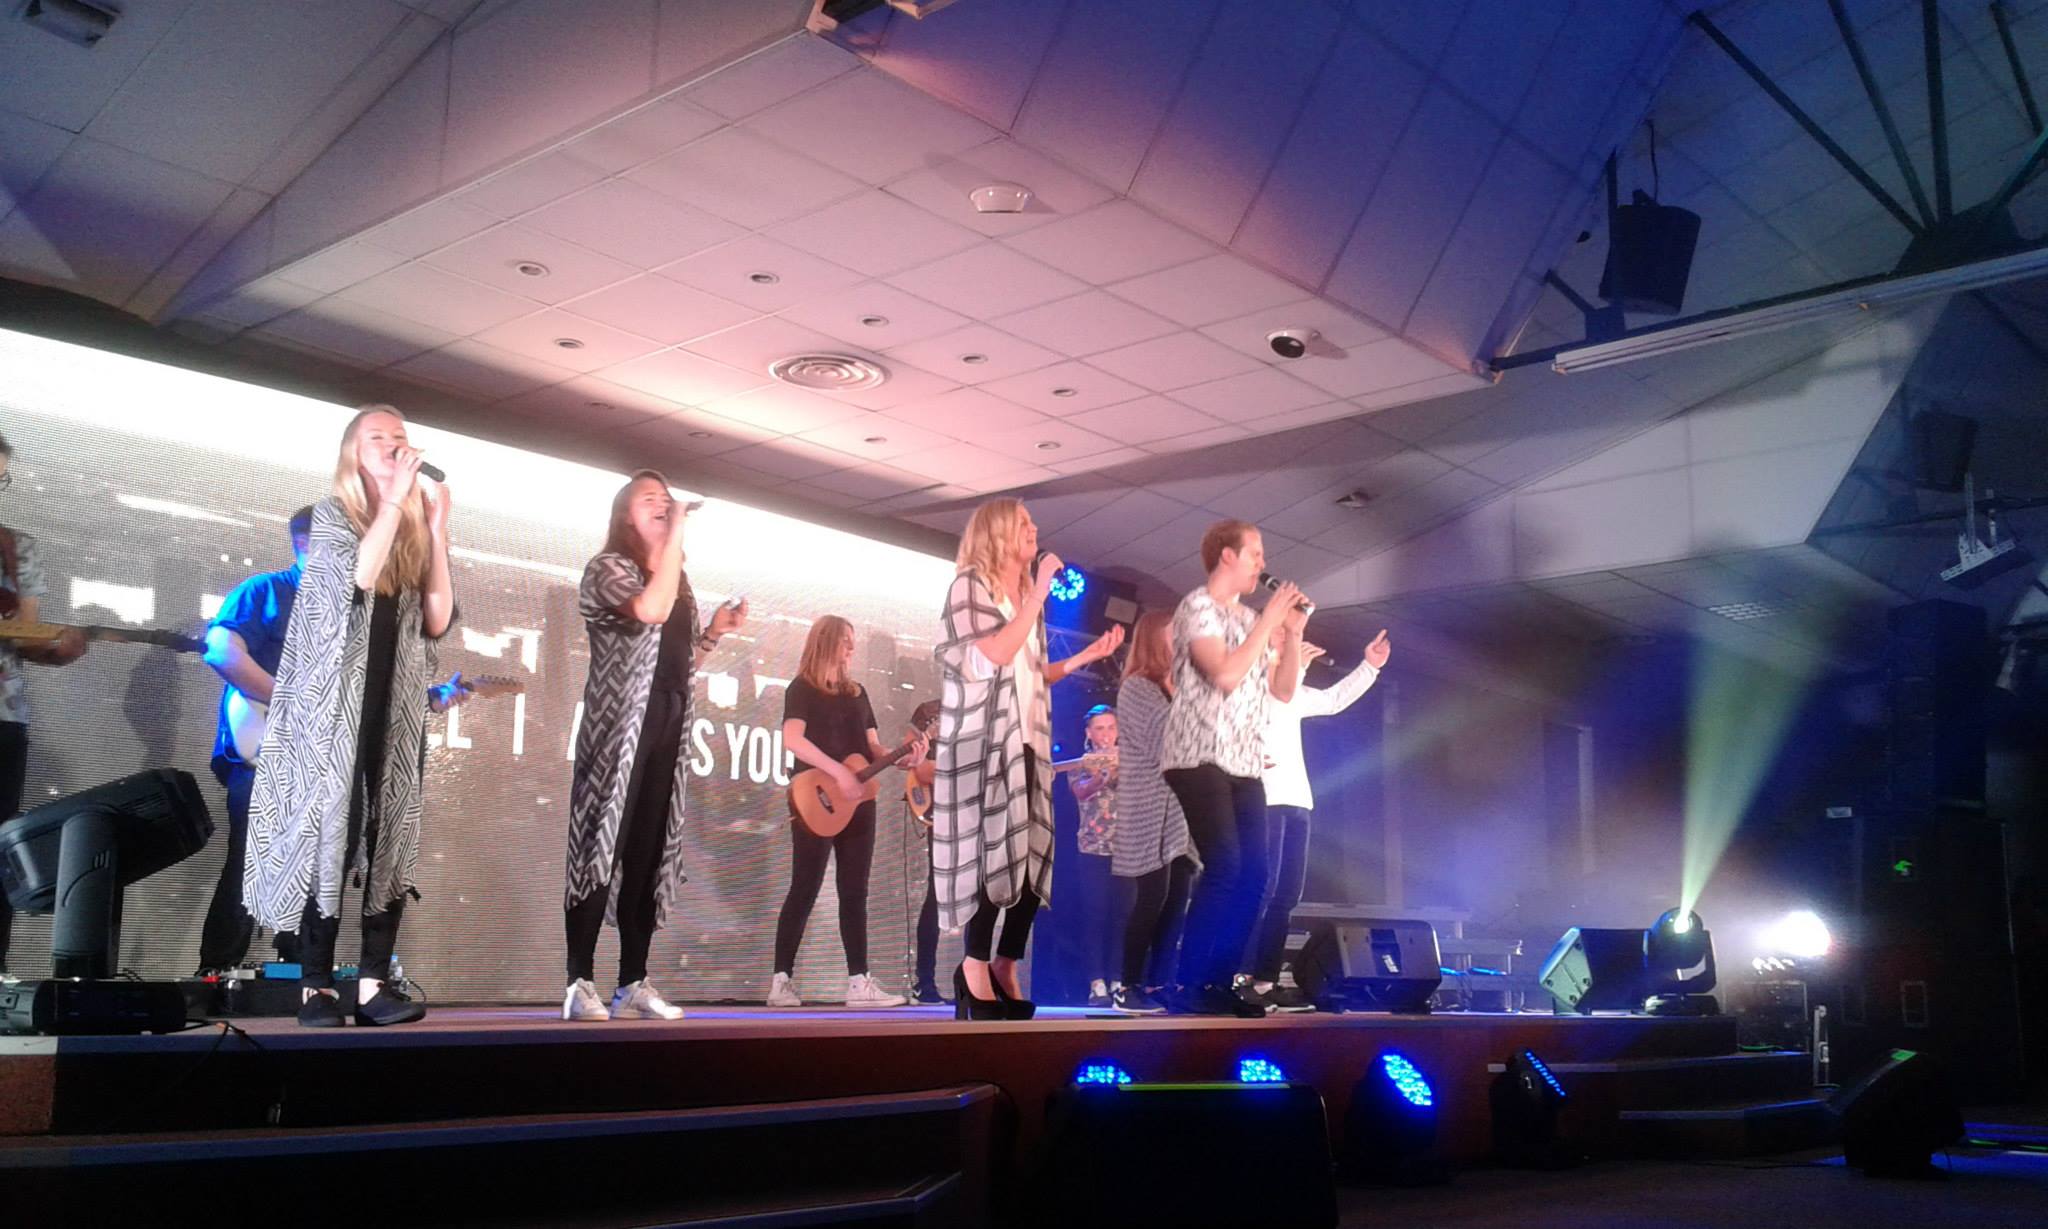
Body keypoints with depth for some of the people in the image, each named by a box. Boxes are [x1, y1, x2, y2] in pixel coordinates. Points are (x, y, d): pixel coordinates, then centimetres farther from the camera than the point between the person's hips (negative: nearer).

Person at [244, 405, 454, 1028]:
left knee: (392, 836, -2)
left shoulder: (414, 533, 13)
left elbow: (438, 621, 0)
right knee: (329, 830, -6)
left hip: (396, 707, 4)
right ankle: (317, 986, -3)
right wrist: (394, 498, -14)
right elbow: (359, 574, -20)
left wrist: (436, 528, -3)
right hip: (335, 705, -4)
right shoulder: (333, 514, 2)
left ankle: (375, 983, -1)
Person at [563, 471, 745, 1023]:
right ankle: (579, 984, -8)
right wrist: (677, 532, -16)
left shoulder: (680, 585, 21)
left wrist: (714, 632, 10)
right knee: (603, 847, -10)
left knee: (648, 856, 5)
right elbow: (651, 610, -22)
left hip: (667, 730, 7)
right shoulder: (607, 567, 0)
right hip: (618, 726, -7)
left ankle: (634, 983, 8)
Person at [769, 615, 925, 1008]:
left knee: (855, 893, 5)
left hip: (858, 802, 7)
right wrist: (838, 771, -23)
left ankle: (859, 982, 6)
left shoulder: (857, 693, 18)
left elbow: (873, 747, 16)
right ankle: (781, 981, 0)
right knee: (804, 890, -5)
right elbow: (792, 739, -18)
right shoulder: (802, 688, -3)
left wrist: (905, 755, -4)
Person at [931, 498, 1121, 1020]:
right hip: (983, 741, -7)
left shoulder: (1027, 594, 20)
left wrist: (1087, 655, 11)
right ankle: (976, 967, 0)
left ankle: (1005, 967, 11)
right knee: (994, 852, -12)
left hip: (1027, 739, 8)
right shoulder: (970, 585, -4)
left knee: (1036, 857, 2)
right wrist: (1039, 593, -14)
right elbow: (995, 654, -18)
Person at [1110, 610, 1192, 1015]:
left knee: (1176, 900, 4)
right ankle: (1129, 989, -5)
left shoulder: (1167, 686, 21)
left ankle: (1159, 983, 7)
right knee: (1152, 899, -10)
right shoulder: (1137, 686, -6)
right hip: (1151, 812, -9)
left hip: (1175, 809, 9)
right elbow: (1162, 744, -16)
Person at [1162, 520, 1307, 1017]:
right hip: (1200, 759, -8)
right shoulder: (1197, 606, -5)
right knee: (1224, 868, -18)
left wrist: (1293, 632, 7)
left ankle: (1220, 982, 8)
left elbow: (1282, 689, 19)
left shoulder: (1250, 618, 19)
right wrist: (1269, 619, -11)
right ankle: (1189, 986, -12)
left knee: (1253, 874, 1)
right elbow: (1225, 675, -18)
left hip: (1244, 764, 8)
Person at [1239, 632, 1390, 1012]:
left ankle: (1265, 980, 9)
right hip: (1263, 798, -9)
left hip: (1295, 799, 9)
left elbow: (1333, 700, 34)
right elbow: (1271, 707, -20)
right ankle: (1240, 978, -14)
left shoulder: (1291, 686, 23)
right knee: (1260, 890, -14)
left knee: (1286, 895, 6)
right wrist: (1297, 665, -18)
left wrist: (1369, 666, 30)